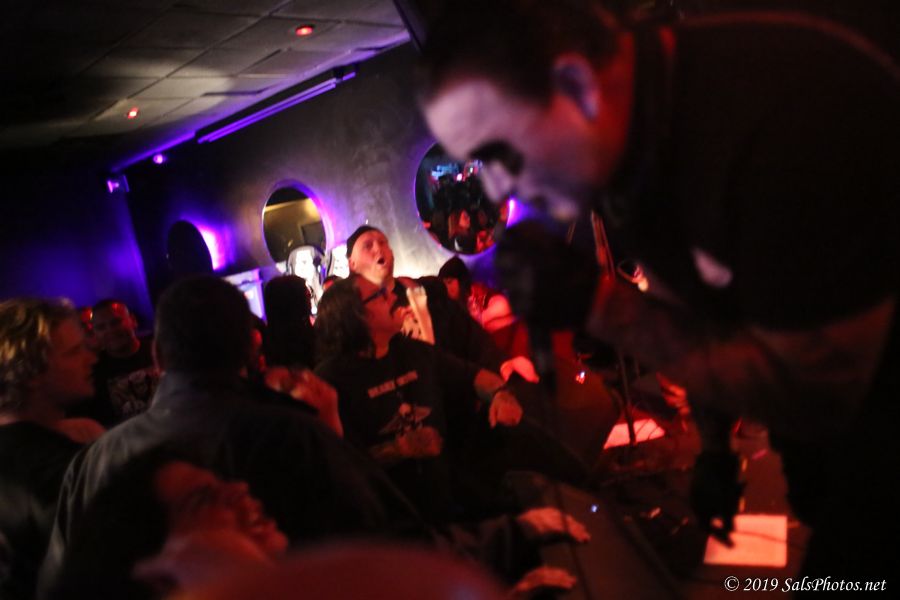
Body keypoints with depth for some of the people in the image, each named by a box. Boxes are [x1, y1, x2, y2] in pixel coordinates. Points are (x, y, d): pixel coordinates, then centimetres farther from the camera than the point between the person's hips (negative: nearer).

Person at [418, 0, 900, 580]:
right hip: (814, 375, 7)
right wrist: (715, 442, 12)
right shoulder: (621, 143, -11)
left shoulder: (781, 122, -38)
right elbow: (688, 305, 4)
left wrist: (592, 301, -31)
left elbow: (808, 390, -30)